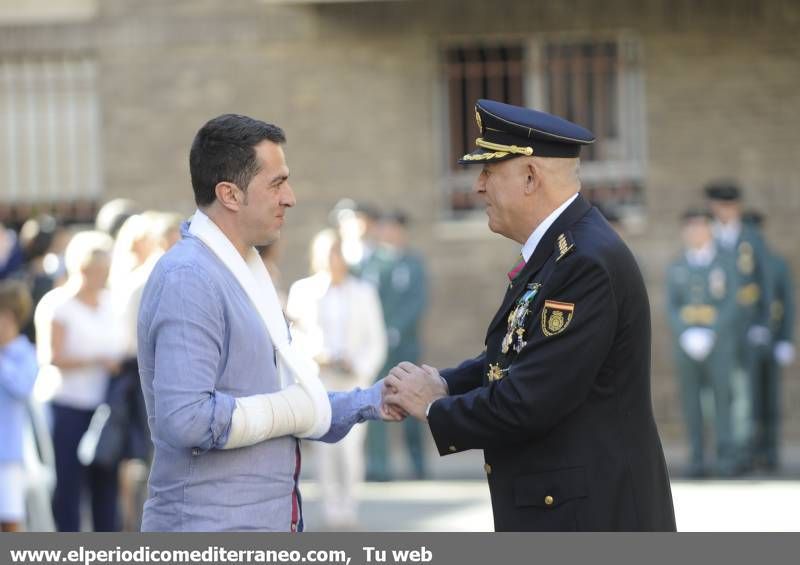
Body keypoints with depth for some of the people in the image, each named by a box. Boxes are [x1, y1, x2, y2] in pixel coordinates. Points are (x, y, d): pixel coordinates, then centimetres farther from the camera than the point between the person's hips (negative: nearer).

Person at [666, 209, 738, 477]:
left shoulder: (724, 265, 3)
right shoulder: (676, 268, 10)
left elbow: (730, 306, -2)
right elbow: (671, 307, 6)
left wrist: (710, 334, -14)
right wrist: (686, 335, -11)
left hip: (718, 342, -2)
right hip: (686, 343, 2)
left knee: (722, 395, -8)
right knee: (691, 401, 0)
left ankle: (726, 457, -6)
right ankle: (697, 460, 3)